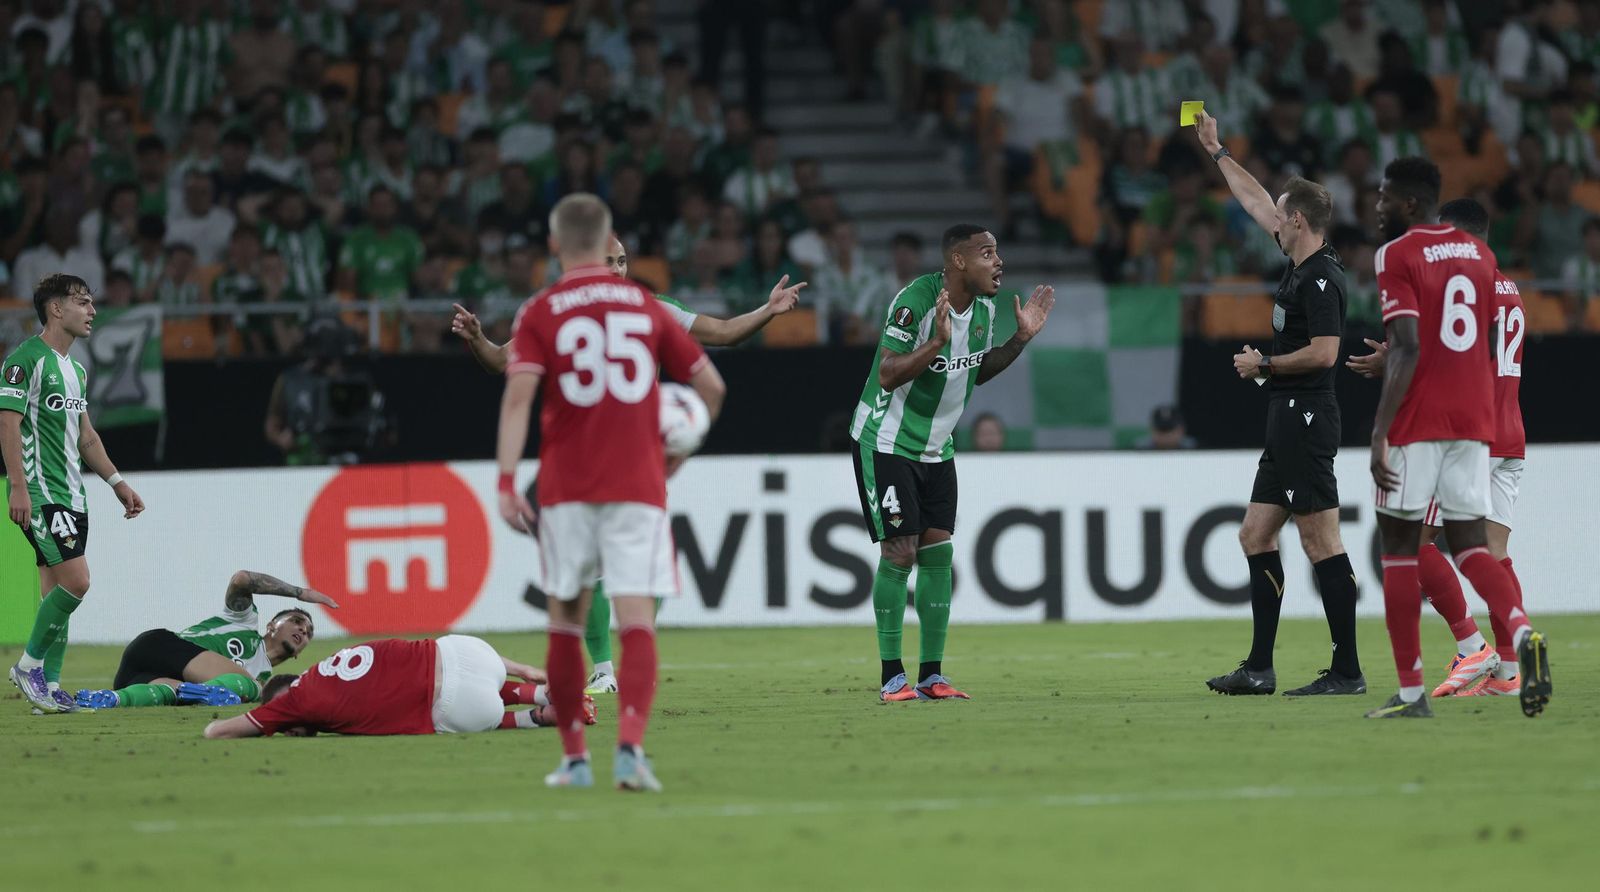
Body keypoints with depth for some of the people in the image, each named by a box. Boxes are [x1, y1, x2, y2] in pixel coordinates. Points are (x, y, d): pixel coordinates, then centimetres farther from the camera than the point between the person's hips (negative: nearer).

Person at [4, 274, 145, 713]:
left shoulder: (75, 370, 18)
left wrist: (118, 483, 22)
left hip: (71, 493, 9)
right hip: (40, 492, -9)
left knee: (57, 592, 7)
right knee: (75, 581, -17)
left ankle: (48, 687, 9)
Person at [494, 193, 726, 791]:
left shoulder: (540, 314, 2)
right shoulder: (645, 306, 9)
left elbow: (519, 396, -12)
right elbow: (711, 386, 12)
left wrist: (507, 480, -17)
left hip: (567, 489, 0)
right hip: (638, 485, 0)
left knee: (566, 622, 13)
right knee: (637, 622, -7)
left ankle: (574, 758, 15)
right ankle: (629, 746, -28)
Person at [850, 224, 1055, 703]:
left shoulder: (984, 307, 1)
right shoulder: (914, 301, -23)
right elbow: (888, 375, -26)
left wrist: (1021, 339, 4)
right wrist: (937, 341, -37)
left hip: (936, 448, 7)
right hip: (887, 443, -7)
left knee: (937, 552, 1)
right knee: (900, 552, -10)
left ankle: (932, 676, 6)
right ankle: (892, 677, -3)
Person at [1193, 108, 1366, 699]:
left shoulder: (1321, 278, -15)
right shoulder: (1300, 265, 13)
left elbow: (1323, 352, -23)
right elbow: (1258, 205, 26)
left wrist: (1264, 364, -10)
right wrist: (1216, 152, 33)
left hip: (1306, 420, -11)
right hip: (1287, 422, 11)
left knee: (1321, 541, -10)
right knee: (1256, 535, 12)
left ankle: (1347, 670, -10)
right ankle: (1259, 668, 14)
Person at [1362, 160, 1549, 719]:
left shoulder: (1398, 256, -8)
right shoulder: (1478, 253, 13)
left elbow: (1407, 349, -18)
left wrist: (1380, 432, -21)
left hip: (1417, 422, -6)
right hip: (1474, 419, 6)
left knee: (1400, 546, 3)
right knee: (1470, 543, 9)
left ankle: (1411, 691, 1)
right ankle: (1521, 632, -20)